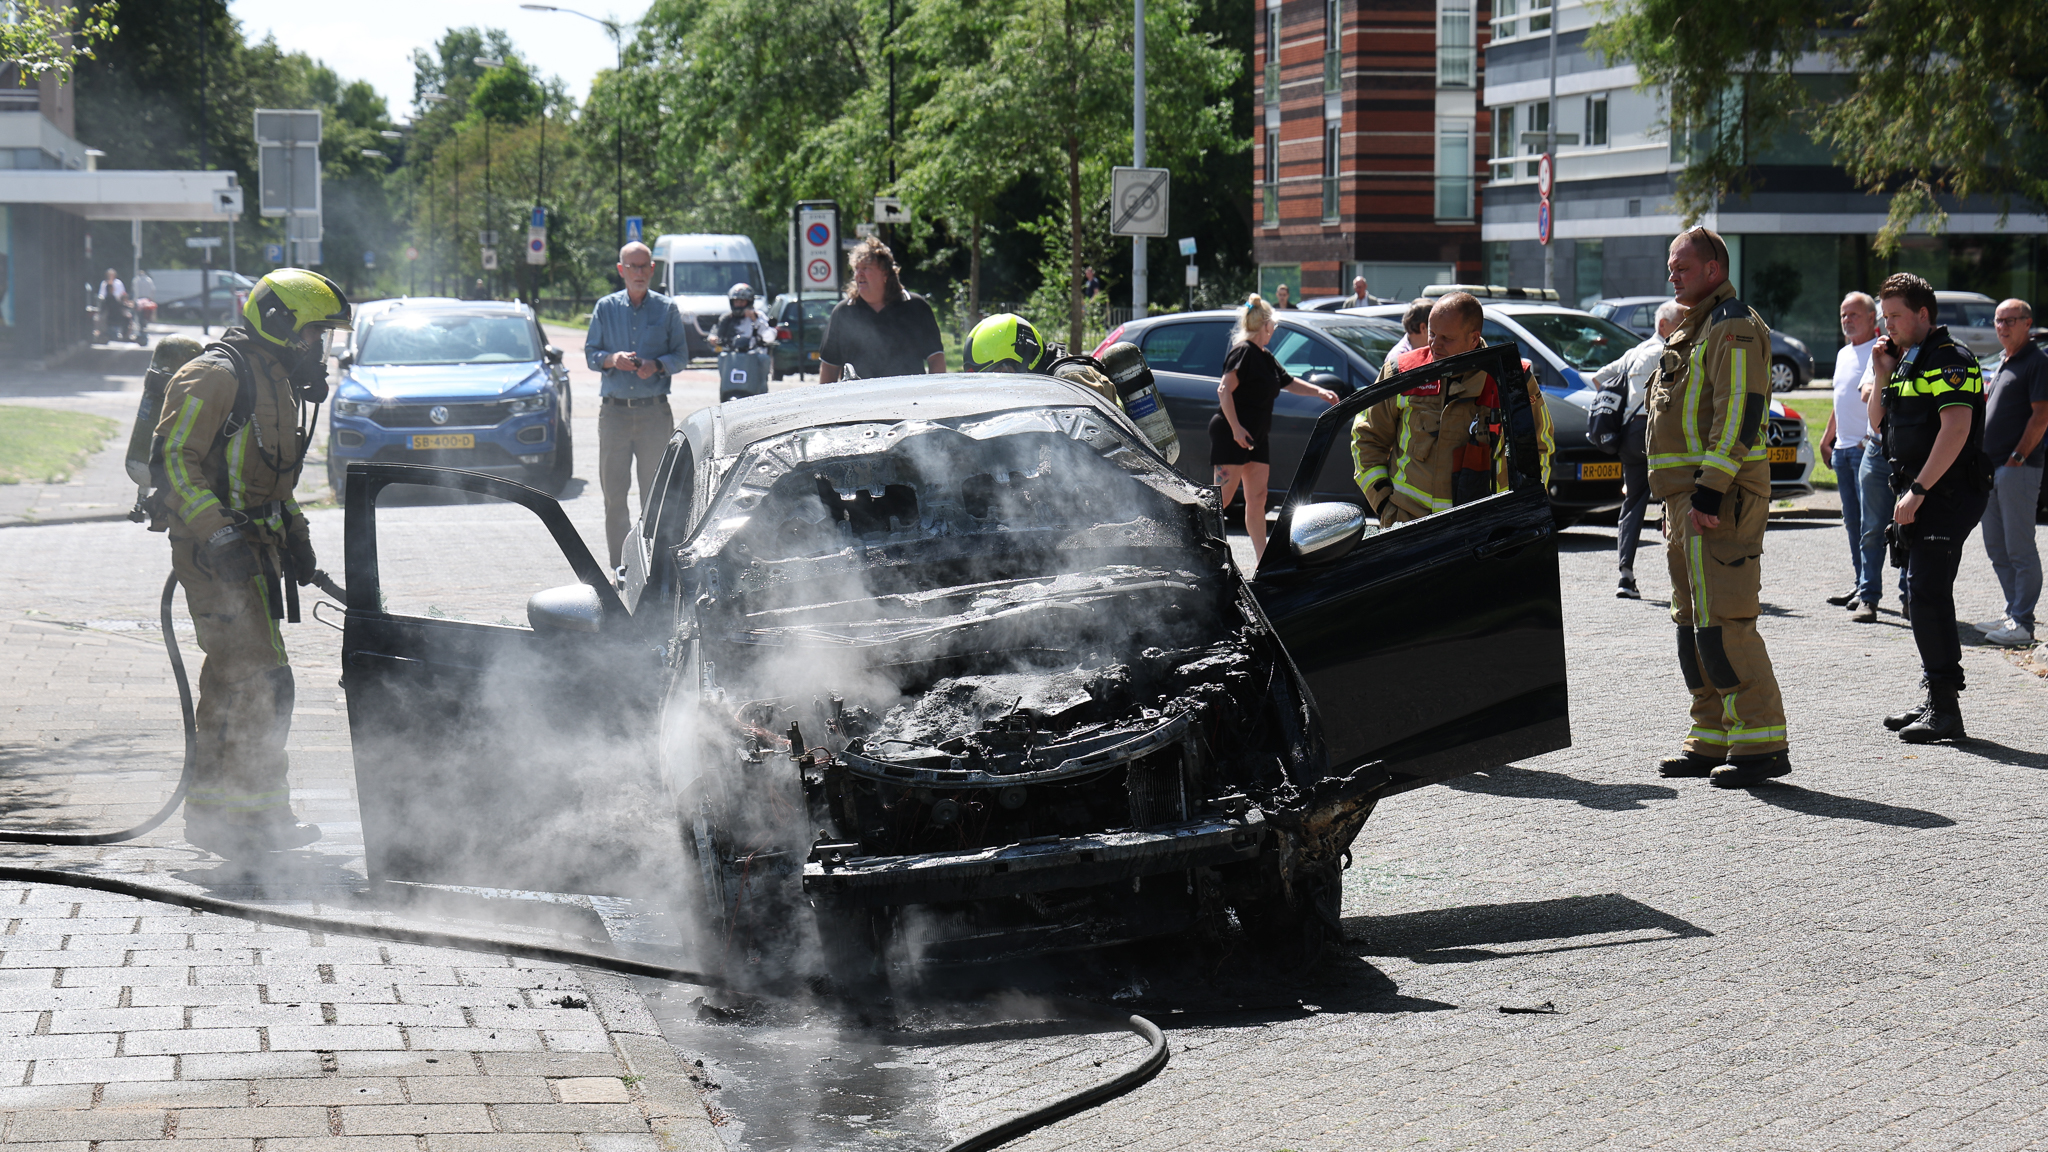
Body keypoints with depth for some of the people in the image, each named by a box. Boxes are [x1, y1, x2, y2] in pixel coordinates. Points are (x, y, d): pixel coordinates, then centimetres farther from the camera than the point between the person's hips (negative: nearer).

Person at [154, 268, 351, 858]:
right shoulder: (216, 376, -14)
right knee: (261, 683, -13)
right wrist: (217, 532, -26)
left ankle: (213, 808, 23)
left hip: (251, 549, 10)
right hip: (216, 552, -10)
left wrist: (295, 534, 19)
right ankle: (244, 814, -9)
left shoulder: (278, 382, 18)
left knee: (231, 681, 15)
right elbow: (174, 457, -19)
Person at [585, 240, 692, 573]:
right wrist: (612, 359, -11)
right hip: (614, 411, 1)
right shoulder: (606, 308, 10)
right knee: (613, 490, 0)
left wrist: (657, 365, -13)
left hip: (655, 411, -1)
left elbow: (681, 356, 6)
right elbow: (590, 354, 10)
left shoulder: (666, 308, 7)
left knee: (655, 490, 0)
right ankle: (620, 564, 5)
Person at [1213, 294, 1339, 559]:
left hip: (1257, 438, 10)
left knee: (1257, 499, 8)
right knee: (1222, 498, -10)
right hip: (1232, 435, -10)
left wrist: (1320, 392, 20)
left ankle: (1264, 561, 8)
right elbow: (1224, 390, -20)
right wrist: (1236, 427, -24)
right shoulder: (1243, 352, -12)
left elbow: (1289, 383, 31)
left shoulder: (1265, 358, 17)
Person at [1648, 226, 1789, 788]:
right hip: (1685, 498, 11)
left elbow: (1738, 415, -20)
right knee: (1694, 621, 13)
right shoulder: (1693, 328, 22)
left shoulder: (1734, 329, -11)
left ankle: (1761, 741, -11)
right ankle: (1713, 737, 19)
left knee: (1722, 622, -13)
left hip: (1720, 499, -11)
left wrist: (1711, 490, -25)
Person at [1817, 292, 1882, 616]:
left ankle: (1869, 593, -14)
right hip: (1843, 449, 9)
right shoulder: (1843, 355, 20)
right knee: (1853, 522, 13)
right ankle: (1861, 585, 21)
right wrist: (1827, 439, 24)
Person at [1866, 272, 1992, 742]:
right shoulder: (1907, 361, 18)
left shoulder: (1949, 360, -12)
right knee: (1922, 593, 12)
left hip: (1948, 493, -10)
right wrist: (1882, 377, 8)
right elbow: (1879, 423, 24)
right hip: (1921, 494, 10)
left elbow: (1956, 427, -23)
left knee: (1928, 593, -13)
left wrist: (1918, 490, -24)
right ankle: (1936, 702, 19)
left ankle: (1946, 709, -12)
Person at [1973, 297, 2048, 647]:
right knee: (1996, 548, 13)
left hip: (2018, 470, -10)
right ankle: (2013, 614, 21)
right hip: (1992, 468, 10)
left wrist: (2017, 458, -19)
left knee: (2019, 548, -7)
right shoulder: (2003, 365, 19)